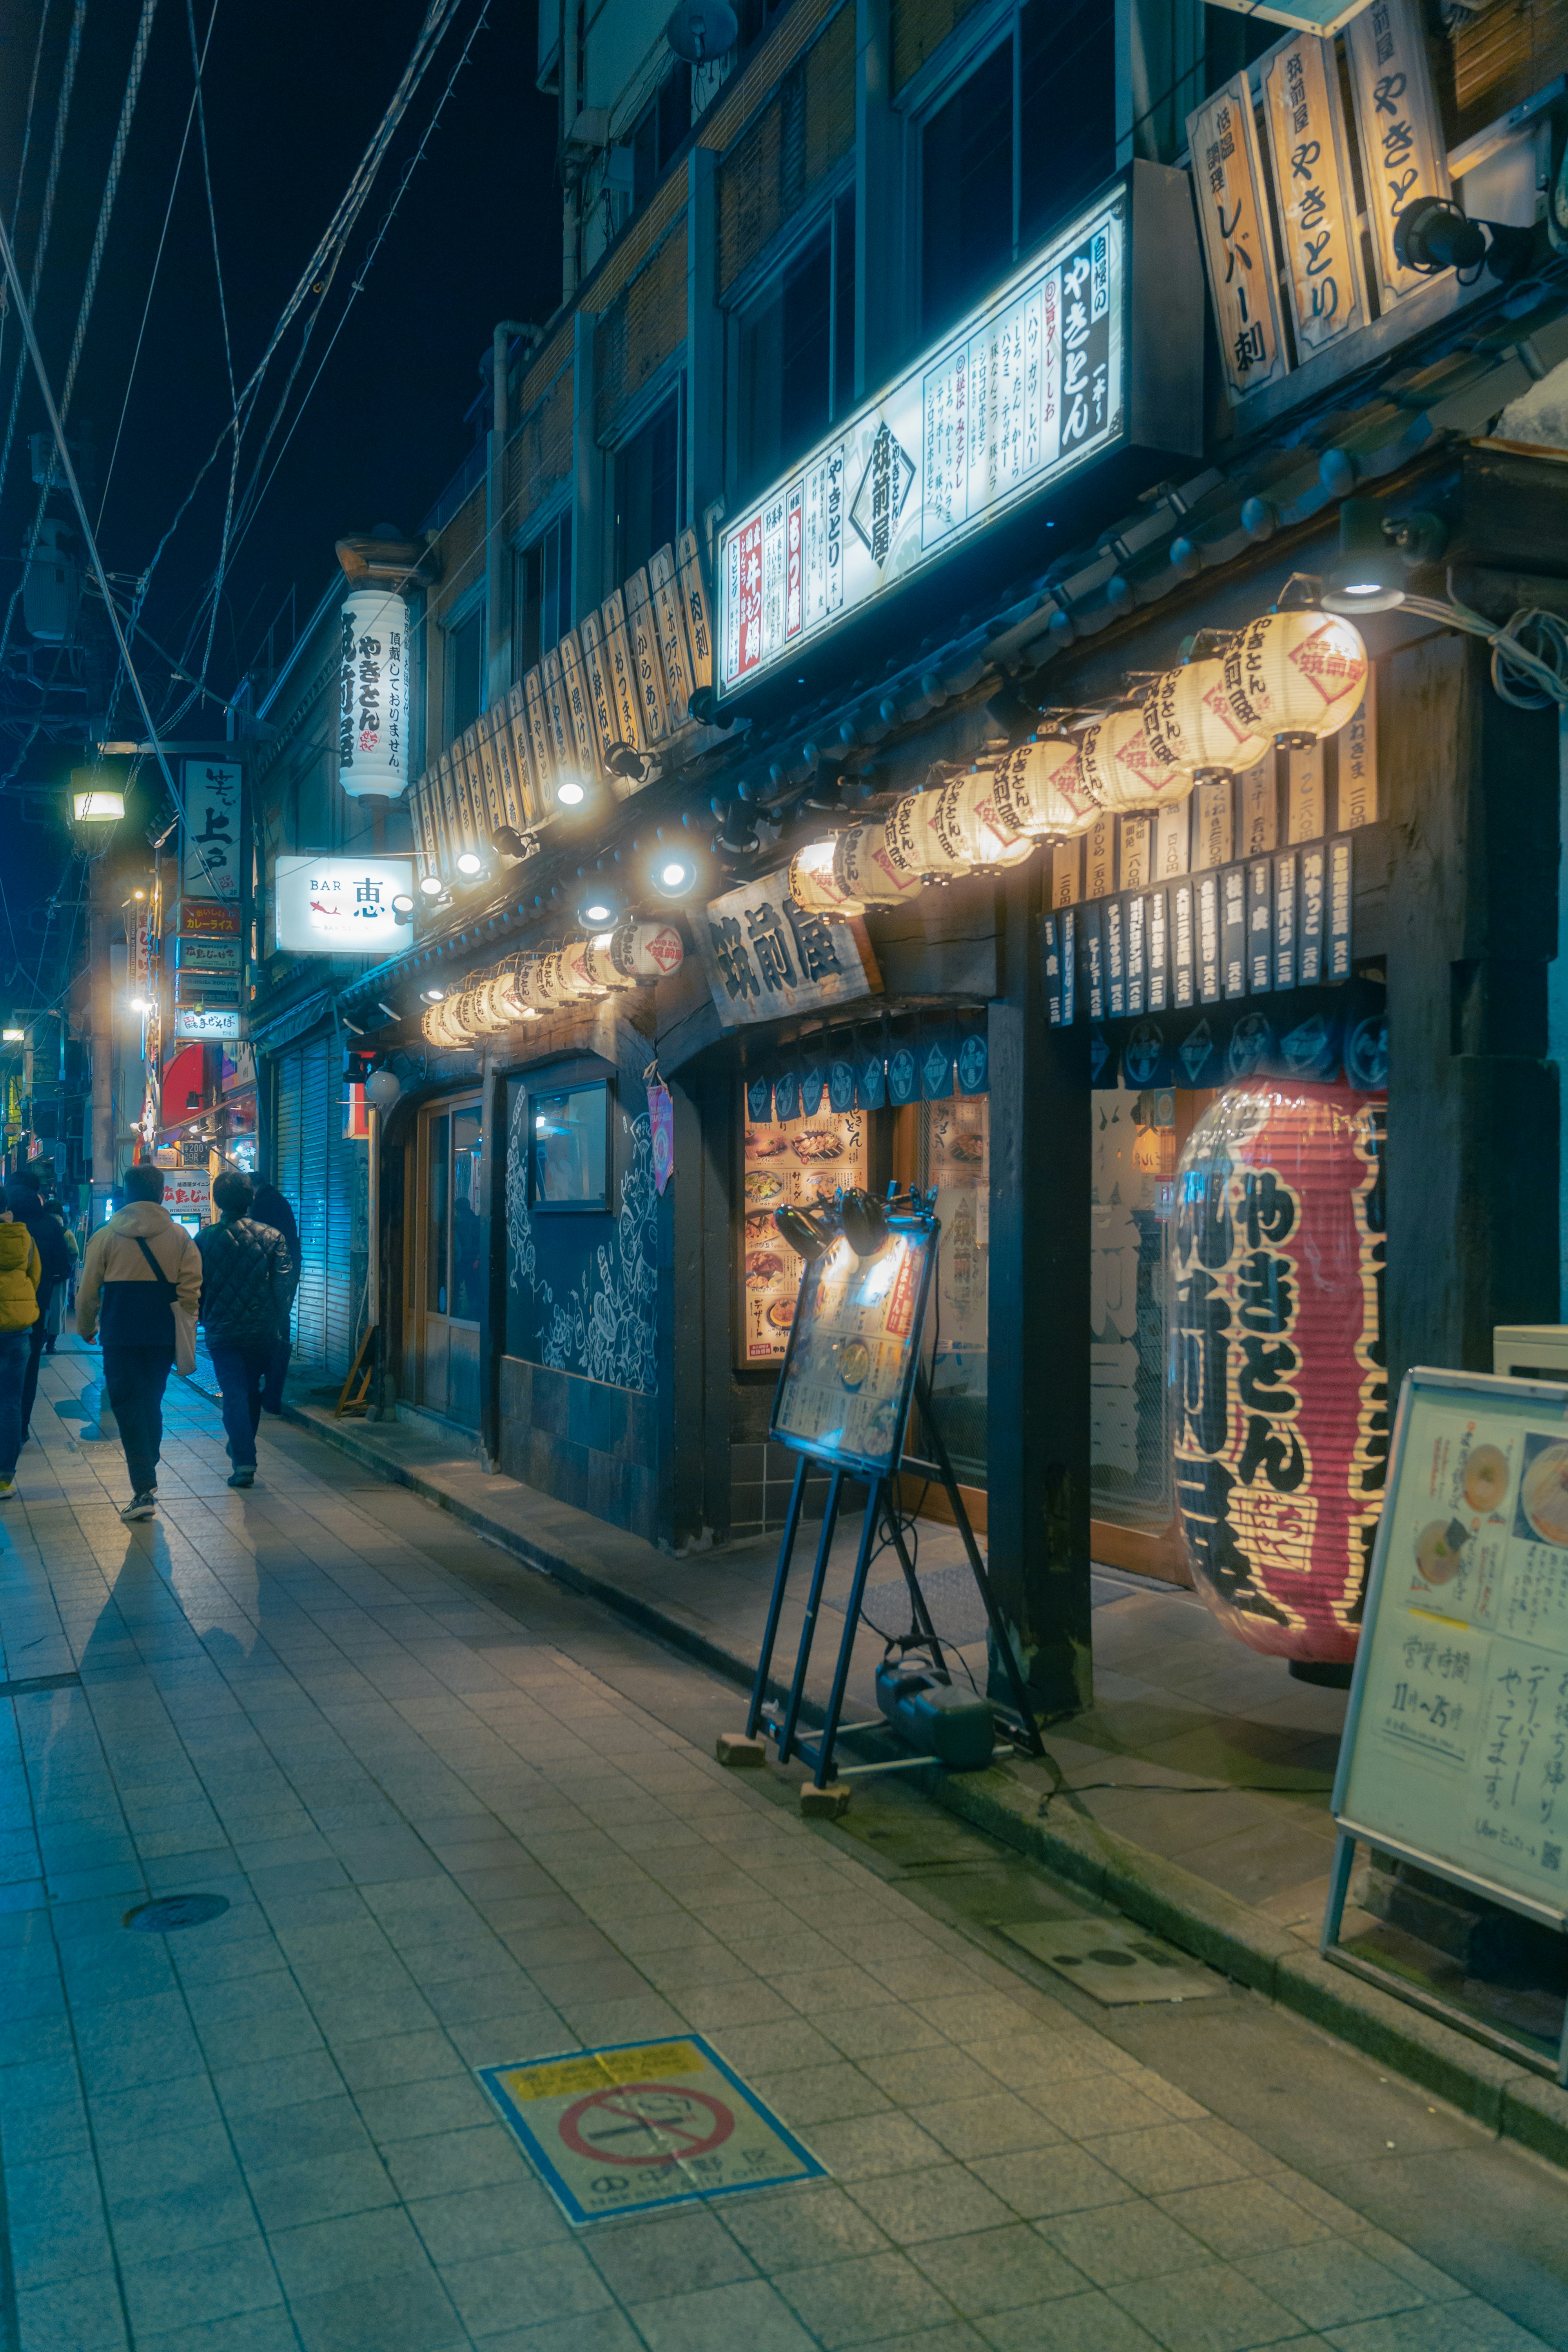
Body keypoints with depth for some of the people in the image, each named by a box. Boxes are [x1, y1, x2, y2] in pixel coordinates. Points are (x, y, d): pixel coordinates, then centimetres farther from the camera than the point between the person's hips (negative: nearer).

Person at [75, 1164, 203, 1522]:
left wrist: (86, 1328, 16)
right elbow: (191, 1288, -2)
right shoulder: (179, 1236, 1)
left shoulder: (105, 1237, -1)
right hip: (163, 1335, 2)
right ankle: (148, 1477, 27)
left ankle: (144, 1489, -9)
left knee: (127, 1406, 0)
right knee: (152, 1404, 17)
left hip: (120, 1336, -2)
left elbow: (88, 1291, 2)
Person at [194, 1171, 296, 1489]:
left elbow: (194, 1286, 3)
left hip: (222, 1332, -1)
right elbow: (285, 1285, -7)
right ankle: (242, 1448, 35)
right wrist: (279, 1322, 4)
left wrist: (204, 1319, 19)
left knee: (234, 1394, 0)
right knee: (252, 1391, 20)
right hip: (262, 1330, 1)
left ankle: (244, 1462, -10)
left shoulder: (204, 1239, -4)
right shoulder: (272, 1237, -5)